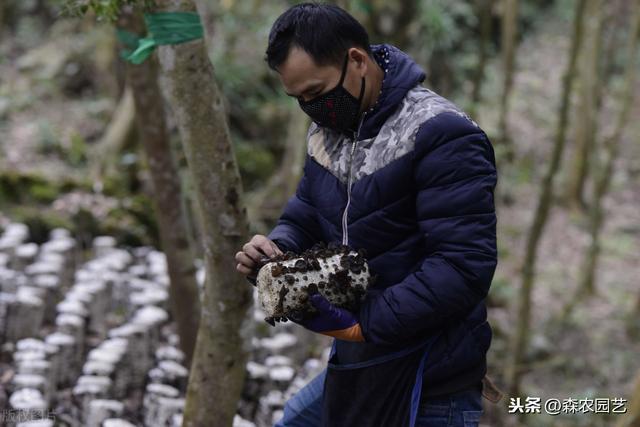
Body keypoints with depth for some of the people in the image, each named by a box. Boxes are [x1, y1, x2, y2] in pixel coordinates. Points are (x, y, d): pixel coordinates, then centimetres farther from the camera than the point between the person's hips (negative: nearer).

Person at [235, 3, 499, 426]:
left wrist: (362, 323, -28)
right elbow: (302, 219, 16)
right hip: (355, 364, 8)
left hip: (426, 384, -8)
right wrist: (273, 251, -7)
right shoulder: (328, 132, 8)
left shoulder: (441, 137, -20)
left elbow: (463, 267, -27)